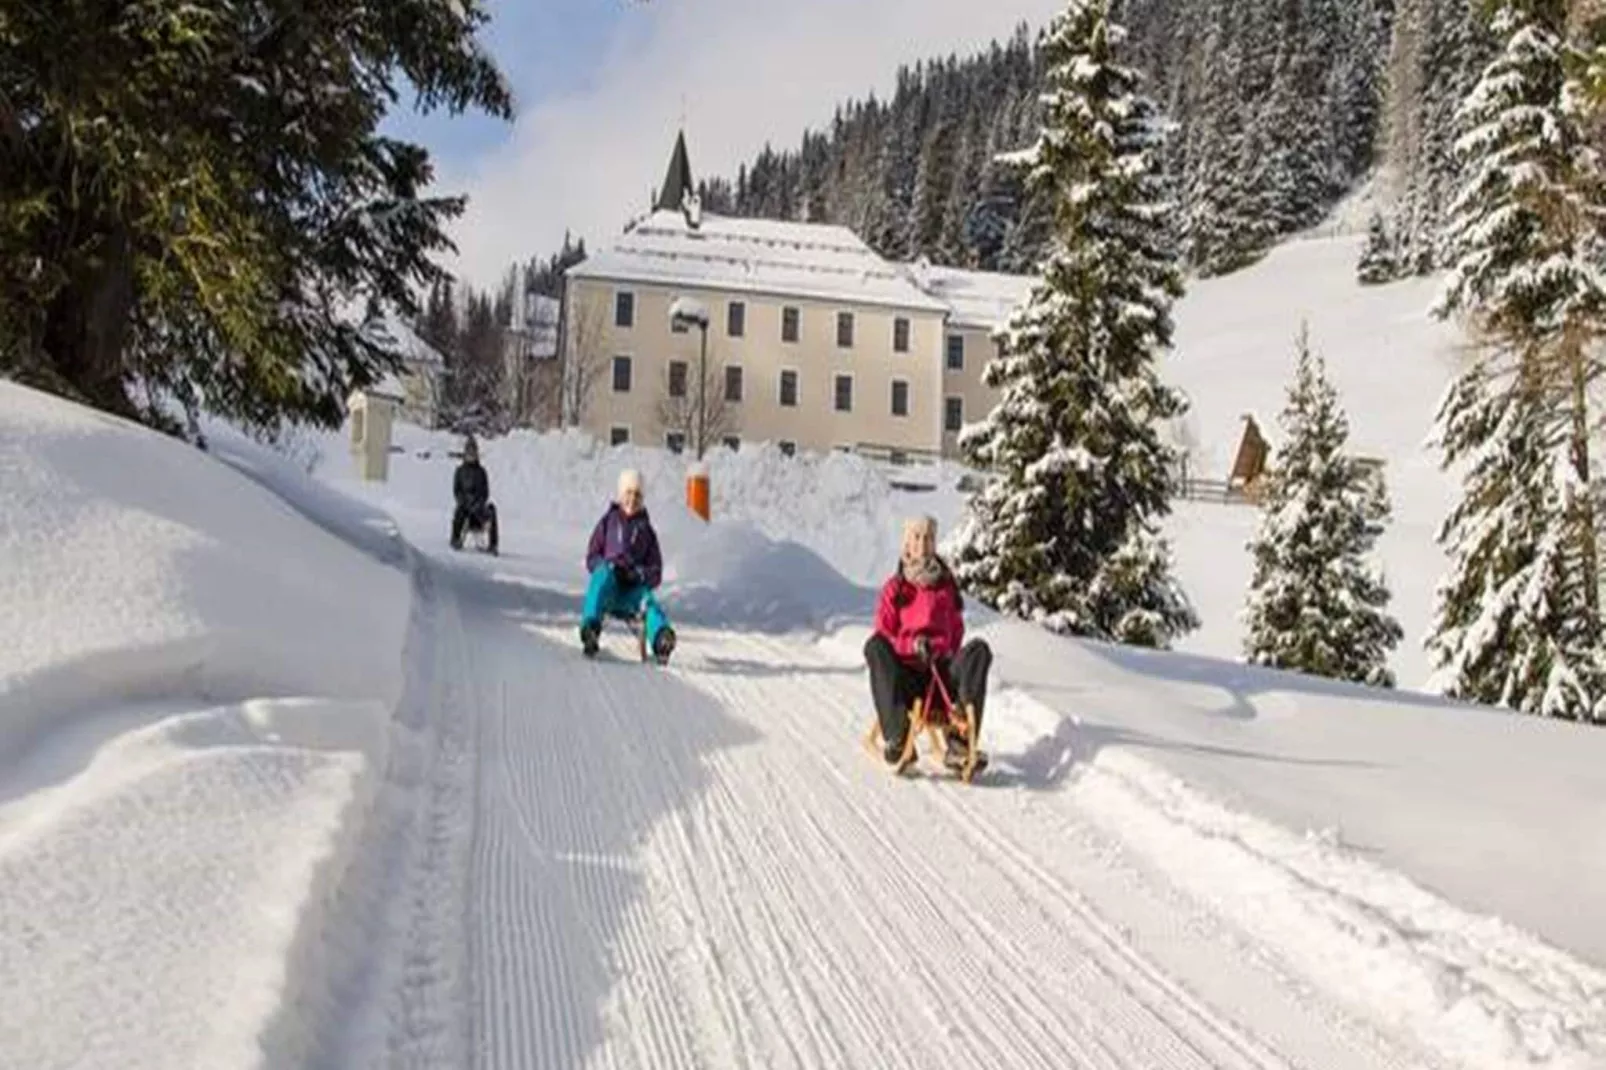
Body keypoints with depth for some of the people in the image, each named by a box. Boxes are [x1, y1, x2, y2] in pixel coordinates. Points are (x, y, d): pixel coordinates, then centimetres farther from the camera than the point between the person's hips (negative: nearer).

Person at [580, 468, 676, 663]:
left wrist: (642, 574, -8)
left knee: (648, 601, -33)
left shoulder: (646, 530, 19)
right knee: (603, 574, -35)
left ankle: (661, 639, -64)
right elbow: (591, 558, 13)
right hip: (607, 589, -1)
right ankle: (590, 628, -55)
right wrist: (606, 565, -10)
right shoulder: (608, 521, 17)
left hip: (633, 589, 1)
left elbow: (656, 574, 15)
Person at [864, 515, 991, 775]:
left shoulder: (946, 585, 18)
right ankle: (897, 739, -42)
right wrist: (912, 644, -11)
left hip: (940, 670, 1)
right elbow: (883, 634, 8)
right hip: (904, 674, -1)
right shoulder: (894, 588, 14)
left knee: (979, 650, -27)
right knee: (874, 646, -31)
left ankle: (960, 745, -39)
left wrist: (939, 647, 0)